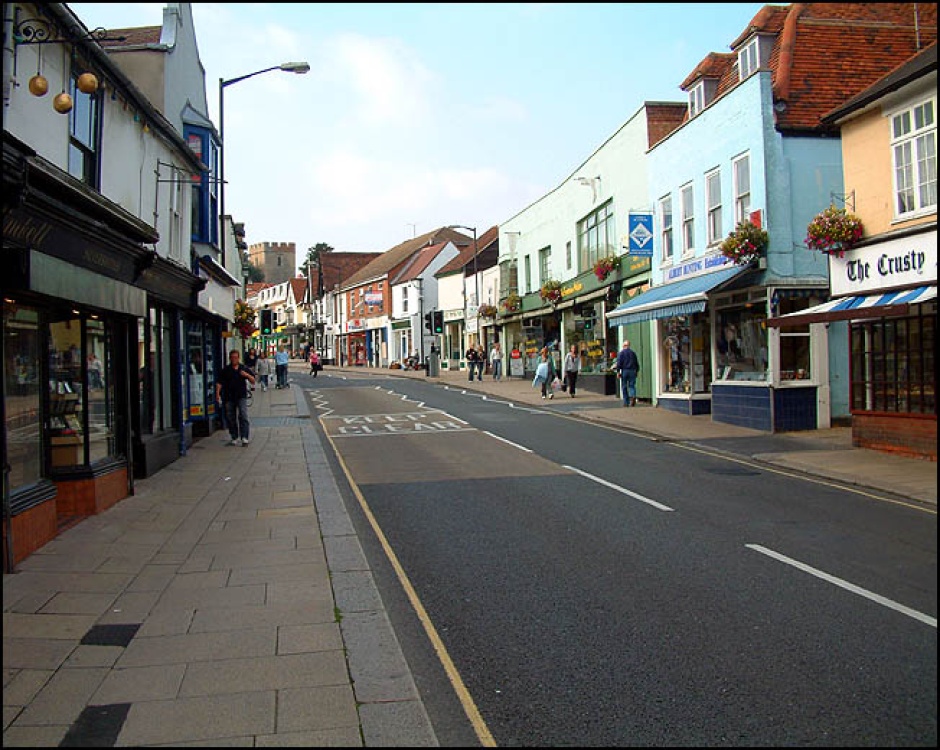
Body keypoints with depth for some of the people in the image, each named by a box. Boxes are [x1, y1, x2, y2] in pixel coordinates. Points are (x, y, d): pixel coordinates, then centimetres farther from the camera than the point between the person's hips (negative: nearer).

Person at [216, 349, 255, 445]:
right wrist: (217, 393, -11)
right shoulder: (225, 370, 6)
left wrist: (247, 375, -10)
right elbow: (219, 383, 2)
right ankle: (235, 437, 18)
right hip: (228, 397, 2)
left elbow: (253, 381, 9)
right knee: (230, 418, 6)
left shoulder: (244, 369, 7)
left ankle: (244, 437, -16)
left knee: (243, 416, -15)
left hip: (241, 396, -1)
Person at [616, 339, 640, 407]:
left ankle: (626, 402, 7)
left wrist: (618, 371, -7)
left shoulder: (621, 353, -1)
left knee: (624, 387, 5)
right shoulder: (633, 352, 10)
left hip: (624, 371, -2)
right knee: (632, 385, 3)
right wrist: (637, 371, 21)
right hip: (632, 371, 2)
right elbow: (637, 363, 13)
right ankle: (633, 396, -25)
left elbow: (619, 363, -9)